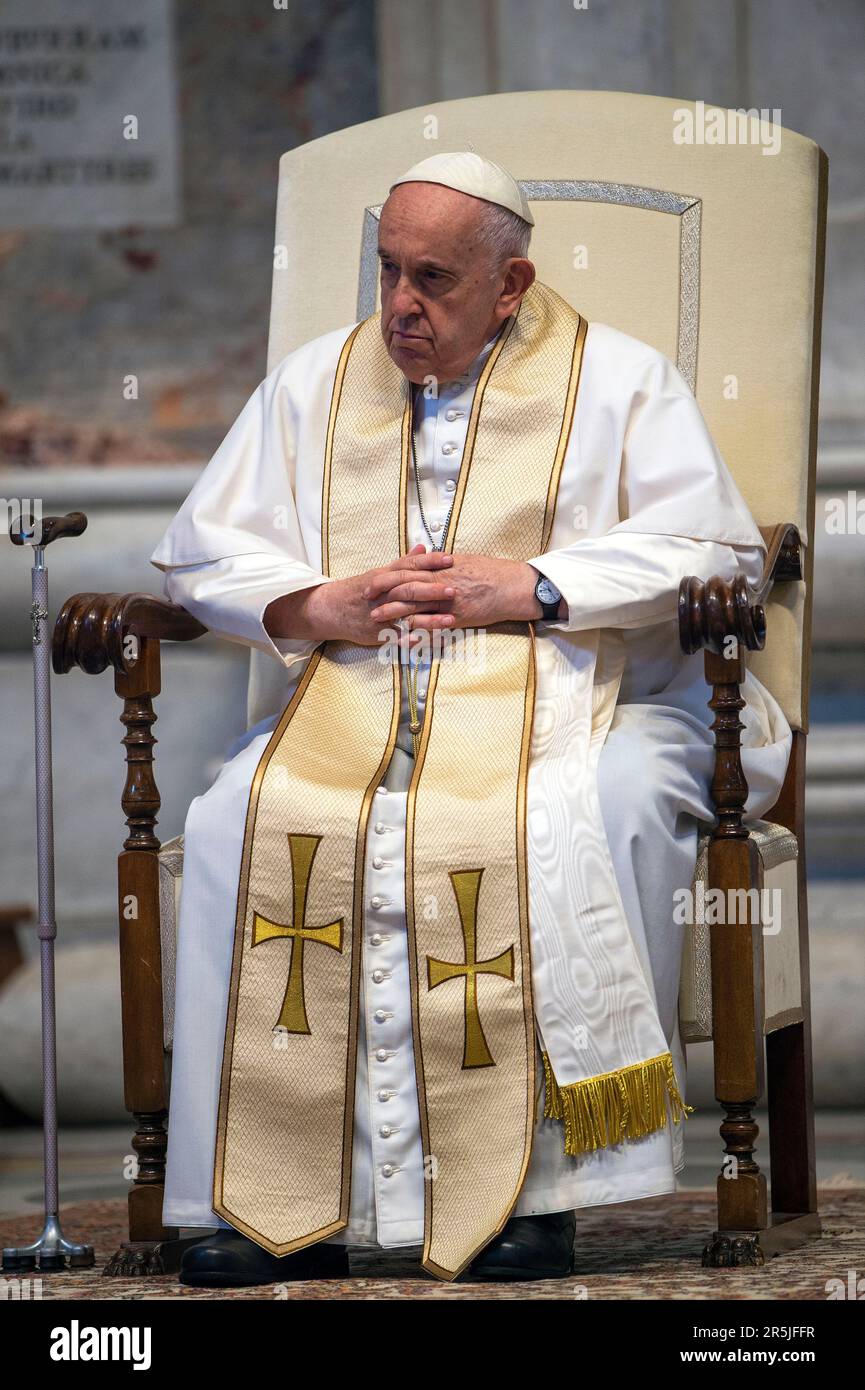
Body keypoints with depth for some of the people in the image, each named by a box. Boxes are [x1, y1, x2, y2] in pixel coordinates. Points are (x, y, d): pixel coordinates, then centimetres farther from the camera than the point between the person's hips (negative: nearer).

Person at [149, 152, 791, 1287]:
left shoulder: (619, 378, 9)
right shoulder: (314, 383, 19)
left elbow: (717, 551, -2)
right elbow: (201, 554, 18)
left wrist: (532, 588, -13)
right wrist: (317, 606, -3)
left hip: (576, 702, -3)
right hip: (351, 711, 3)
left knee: (584, 822, -38)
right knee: (240, 819, -28)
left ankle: (537, 1186, -32)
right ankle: (281, 1206, -26)